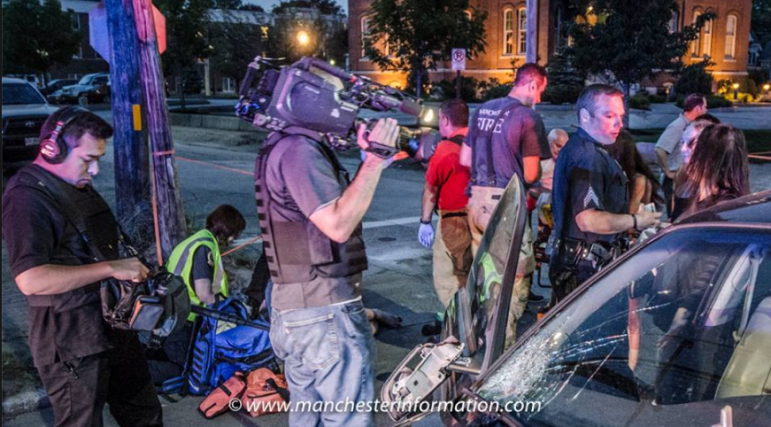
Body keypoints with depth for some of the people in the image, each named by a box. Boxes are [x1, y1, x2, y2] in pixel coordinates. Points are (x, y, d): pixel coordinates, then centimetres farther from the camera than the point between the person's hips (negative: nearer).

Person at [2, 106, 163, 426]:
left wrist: (133, 269, 7)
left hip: (115, 326, 9)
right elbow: (31, 280, -33)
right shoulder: (27, 197, -20)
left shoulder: (79, 184, 10)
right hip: (72, 344, -9)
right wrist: (111, 268, -29)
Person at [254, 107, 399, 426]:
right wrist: (374, 161, -20)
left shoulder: (287, 145, 15)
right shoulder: (299, 150, -17)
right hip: (325, 314, -10)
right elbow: (338, 225, -25)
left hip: (293, 310, 10)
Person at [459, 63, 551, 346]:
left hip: (476, 198, 8)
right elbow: (530, 175, -11)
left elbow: (464, 160, 16)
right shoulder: (528, 117, -10)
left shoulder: (483, 110, 12)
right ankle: (504, 342, 6)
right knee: (515, 278, 3)